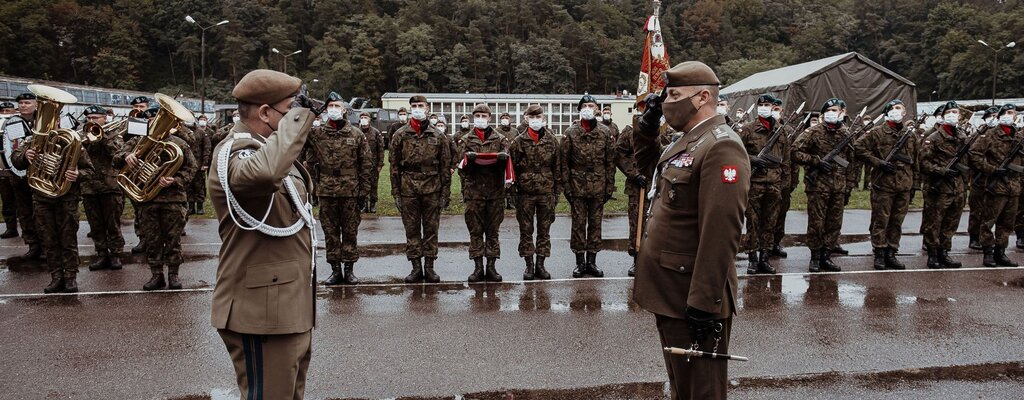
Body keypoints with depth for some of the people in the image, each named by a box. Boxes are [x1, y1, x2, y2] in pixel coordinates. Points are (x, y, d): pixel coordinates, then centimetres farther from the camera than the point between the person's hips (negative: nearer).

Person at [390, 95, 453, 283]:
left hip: (432, 189, 0)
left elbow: (445, 166, 5)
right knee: (412, 230, 5)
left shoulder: (438, 136, 4)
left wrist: (445, 194, 0)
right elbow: (394, 166, 5)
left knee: (431, 229, 5)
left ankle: (429, 267, 14)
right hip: (408, 189, 0)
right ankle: (416, 267, 12)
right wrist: (396, 193, 0)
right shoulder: (400, 135, 4)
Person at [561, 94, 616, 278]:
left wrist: (610, 187, 1)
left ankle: (592, 261, 16)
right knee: (578, 223, 3)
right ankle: (580, 261, 12)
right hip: (578, 186, -1)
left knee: (595, 223, 7)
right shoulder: (570, 133, 0)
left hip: (598, 187, 1)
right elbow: (564, 162, -1)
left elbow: (610, 161, 4)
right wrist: (566, 187, -5)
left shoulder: (605, 132, 3)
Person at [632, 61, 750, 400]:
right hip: (668, 291, 9)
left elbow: (720, 232, -25)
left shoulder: (721, 147, -19)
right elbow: (649, 166, 31)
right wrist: (647, 127, 14)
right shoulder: (686, 142, 12)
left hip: (692, 296, -9)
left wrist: (704, 303, -26)